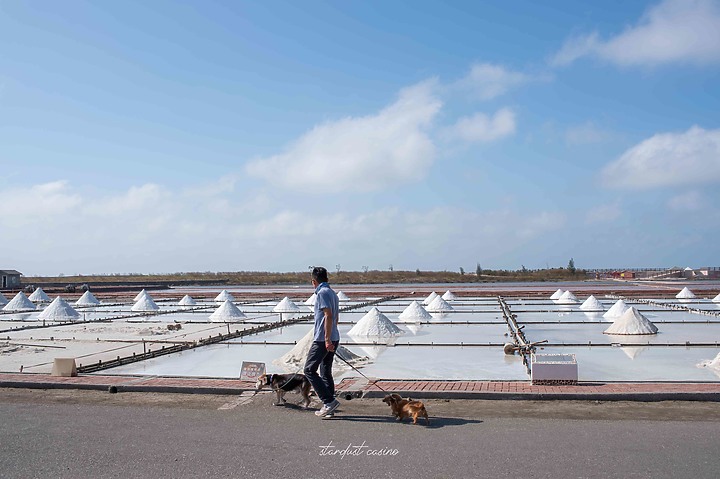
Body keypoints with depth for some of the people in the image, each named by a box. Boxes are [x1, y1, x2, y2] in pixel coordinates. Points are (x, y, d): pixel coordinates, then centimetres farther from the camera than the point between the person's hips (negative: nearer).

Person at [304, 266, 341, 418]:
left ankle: (329, 401, -8)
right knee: (326, 372, 13)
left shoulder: (322, 293, -12)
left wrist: (327, 339, -23)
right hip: (333, 339, 9)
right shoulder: (332, 293, 17)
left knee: (309, 370, -3)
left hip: (323, 340, -9)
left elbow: (328, 316, -21)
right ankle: (328, 407, 15)